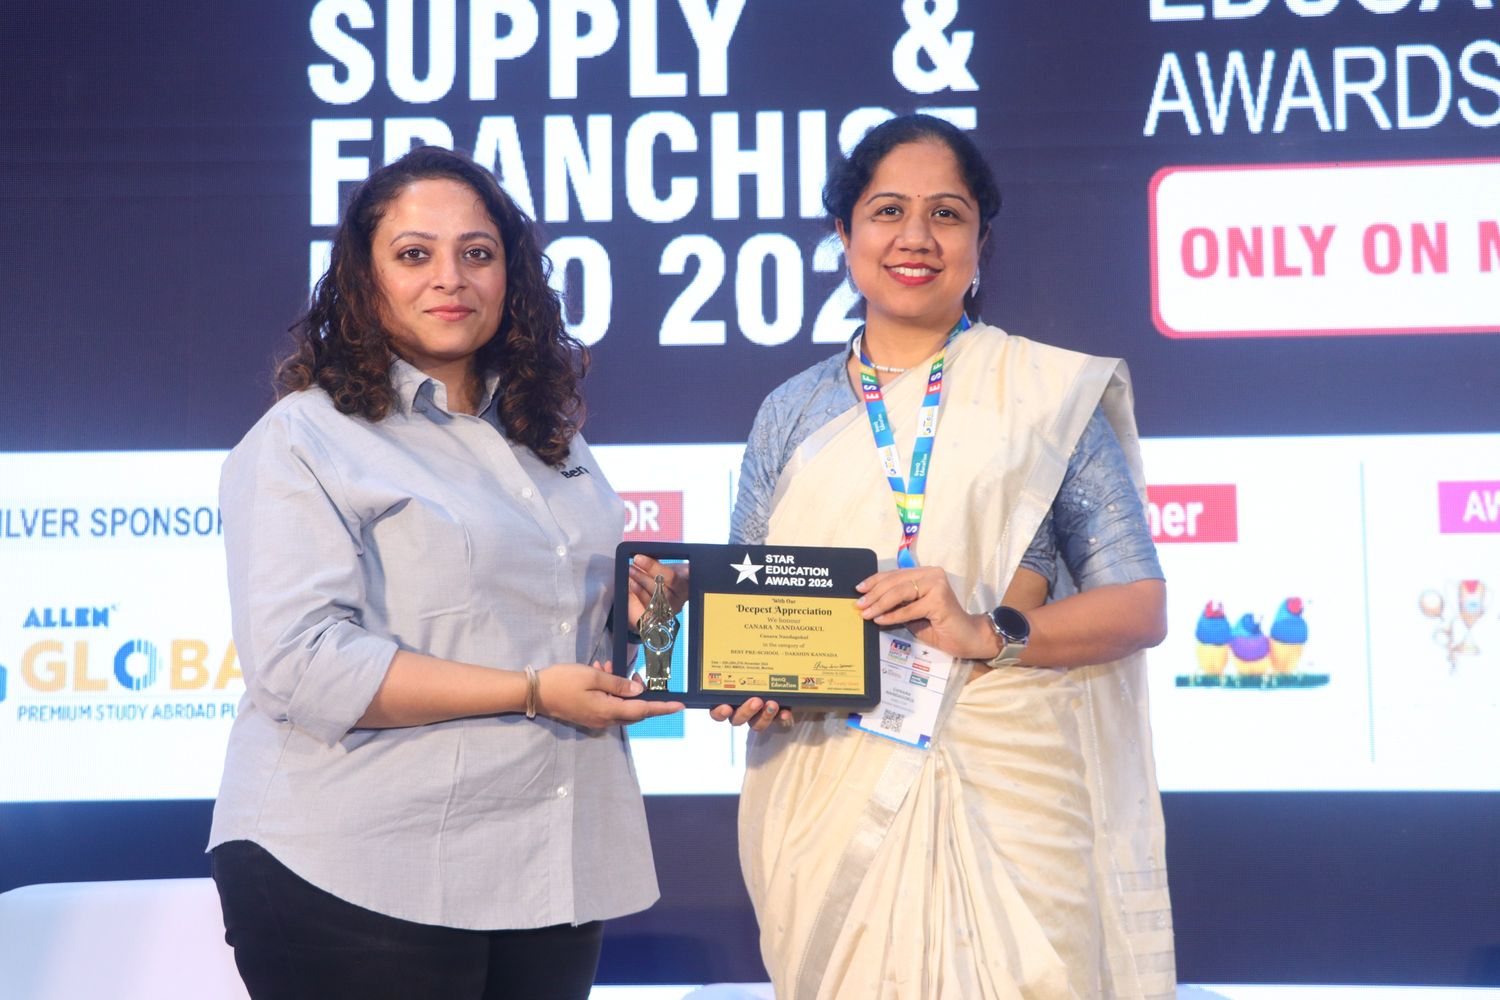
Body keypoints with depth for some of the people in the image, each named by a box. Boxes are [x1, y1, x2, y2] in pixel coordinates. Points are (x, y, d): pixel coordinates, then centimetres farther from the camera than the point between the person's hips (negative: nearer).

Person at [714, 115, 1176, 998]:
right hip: (828, 801, 2)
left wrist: (991, 634, -18)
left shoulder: (1047, 396, 2)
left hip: (1007, 794, -2)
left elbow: (1140, 604, -2)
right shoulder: (792, 416, 11)